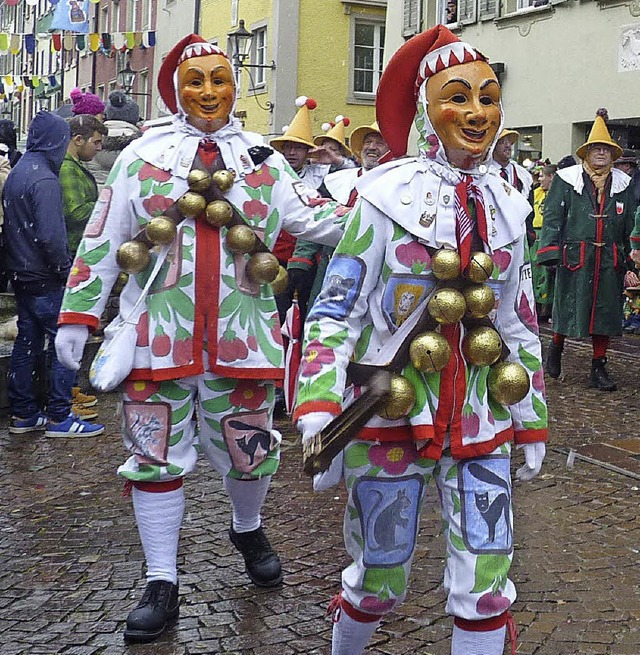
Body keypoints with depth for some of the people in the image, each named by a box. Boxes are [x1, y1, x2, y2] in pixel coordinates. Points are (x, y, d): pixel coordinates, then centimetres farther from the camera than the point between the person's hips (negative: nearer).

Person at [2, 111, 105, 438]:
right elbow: (51, 235, -24)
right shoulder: (44, 180, -18)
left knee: (27, 343, 14)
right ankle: (59, 417, 0)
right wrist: (65, 269, -12)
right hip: (45, 279, -9)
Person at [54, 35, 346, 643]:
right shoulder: (142, 156, 5)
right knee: (157, 457, 4)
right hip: (159, 334, -1)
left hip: (241, 335, 1)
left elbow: (314, 218, 5)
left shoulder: (264, 161, 9)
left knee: (250, 451, 11)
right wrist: (77, 316, 2)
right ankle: (162, 584, 16)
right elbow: (100, 241, 5)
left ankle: (248, 529, 43)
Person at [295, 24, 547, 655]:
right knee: (378, 581, 8)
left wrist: (532, 422, 16)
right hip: (391, 414, -3)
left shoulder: (506, 205, 6)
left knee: (486, 587, 4)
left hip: (480, 419, 4)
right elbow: (335, 308, -9)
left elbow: (520, 324, 14)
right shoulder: (387, 193, -8)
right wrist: (318, 414, -19)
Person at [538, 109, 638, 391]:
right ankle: (556, 349, 31)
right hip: (575, 258, -3)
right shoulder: (566, 180, 1)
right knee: (569, 305, 4)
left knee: (606, 311, 5)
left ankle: (599, 367, 15)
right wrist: (550, 251, -11)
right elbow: (552, 218, -2)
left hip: (610, 260, 3)